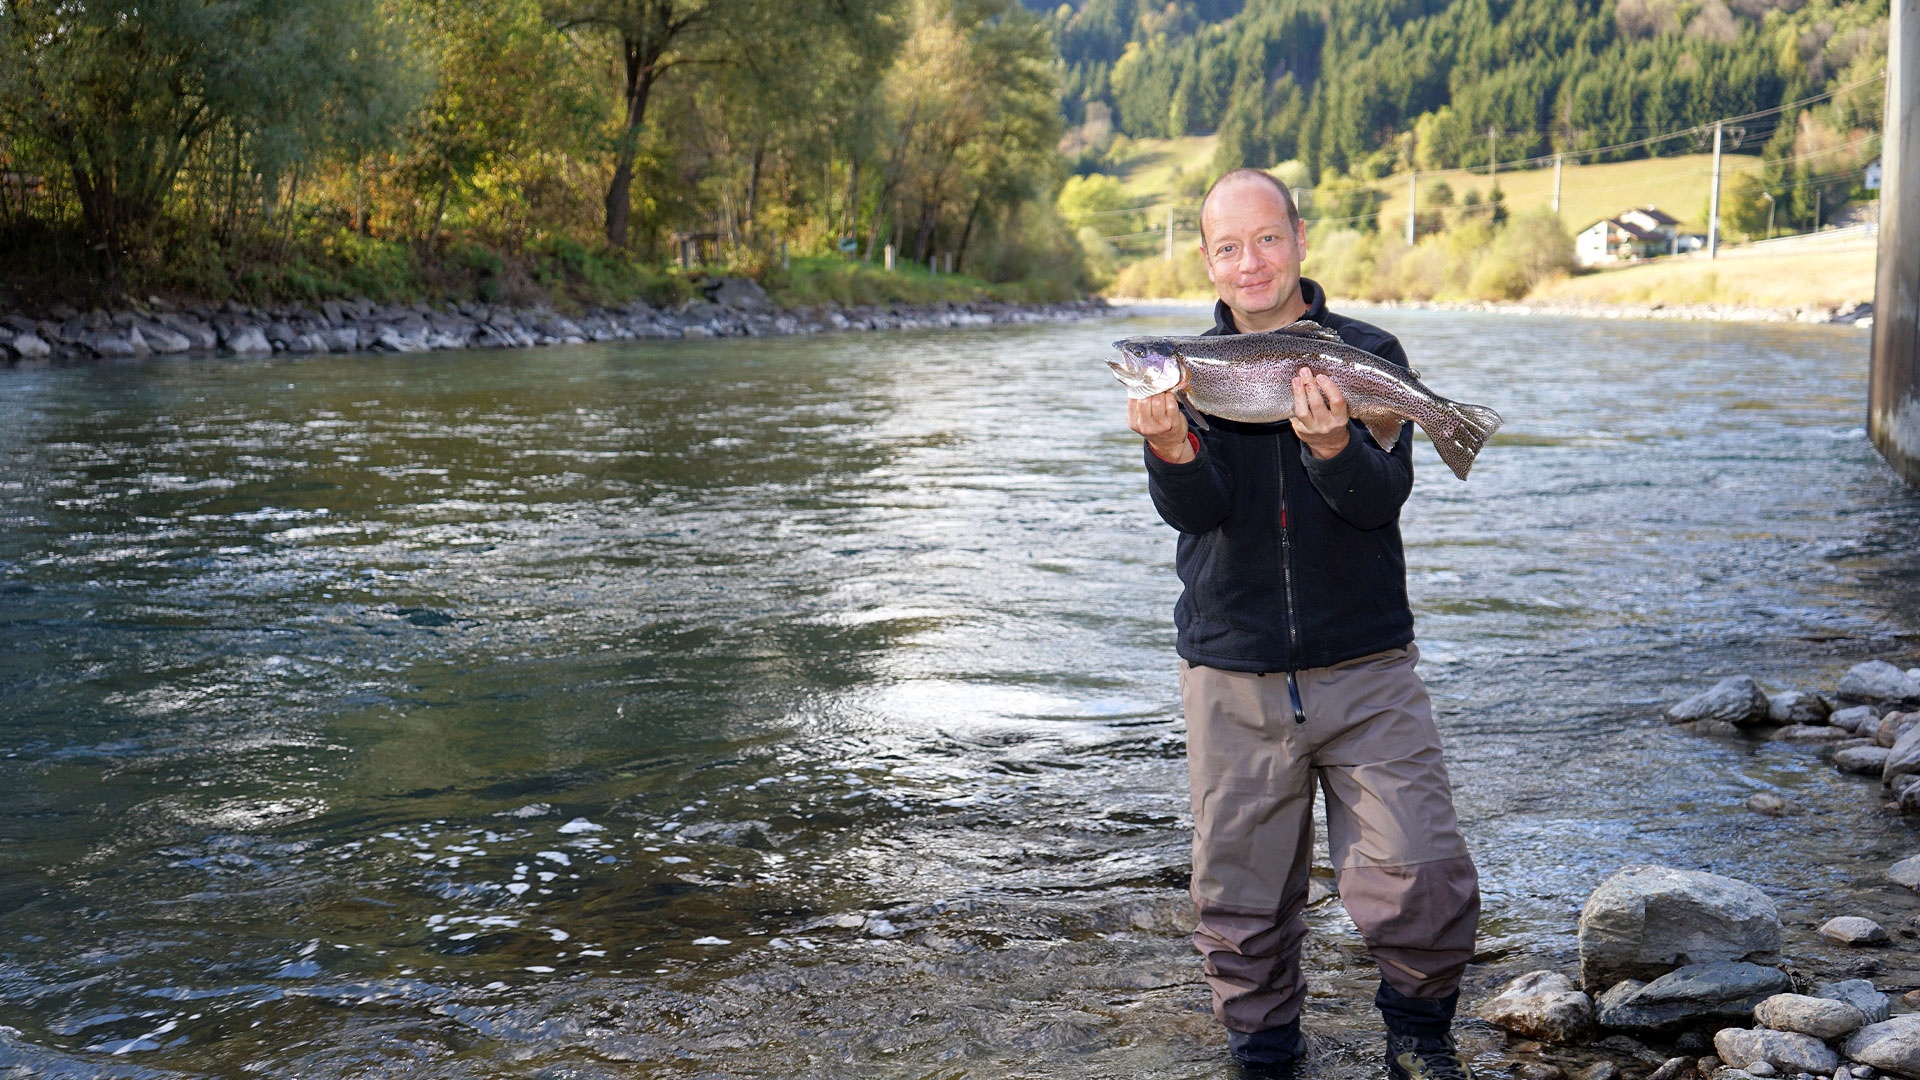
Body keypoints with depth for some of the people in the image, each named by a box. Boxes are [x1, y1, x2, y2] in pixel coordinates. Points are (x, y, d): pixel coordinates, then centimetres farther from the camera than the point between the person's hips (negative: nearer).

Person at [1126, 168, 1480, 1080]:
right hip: (1232, 677, 1)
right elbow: (1195, 510, -9)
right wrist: (1171, 447, -31)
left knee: (1421, 878, -7)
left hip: (1366, 668, -1)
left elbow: (1383, 499, -11)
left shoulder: (1366, 355, 1)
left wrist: (1332, 444, -32)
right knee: (1241, 897, 7)